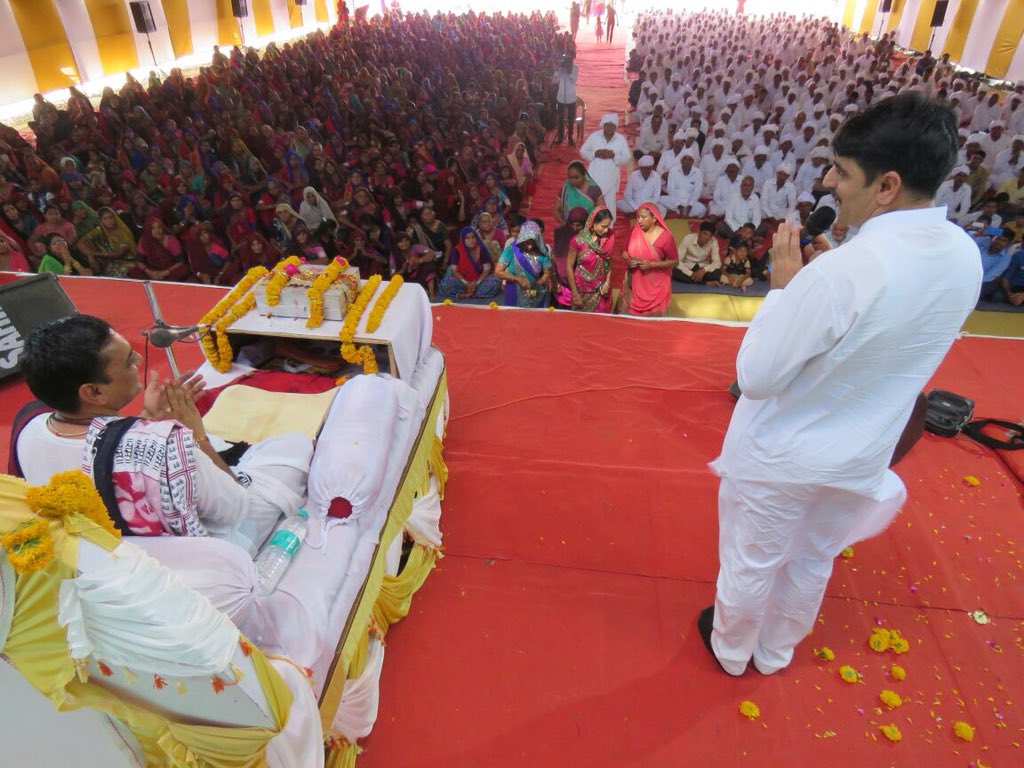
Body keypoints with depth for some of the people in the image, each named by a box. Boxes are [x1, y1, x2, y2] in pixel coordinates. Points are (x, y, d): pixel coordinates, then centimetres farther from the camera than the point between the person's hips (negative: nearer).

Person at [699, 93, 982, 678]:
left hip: (780, 456, -6)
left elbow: (756, 376, -25)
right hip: (862, 455, 7)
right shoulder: (965, 257, -8)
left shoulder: (842, 272, -33)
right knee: (813, 561, 28)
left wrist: (784, 285, -16)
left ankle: (731, 650, 47)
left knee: (750, 564, 20)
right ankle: (776, 653, 53)